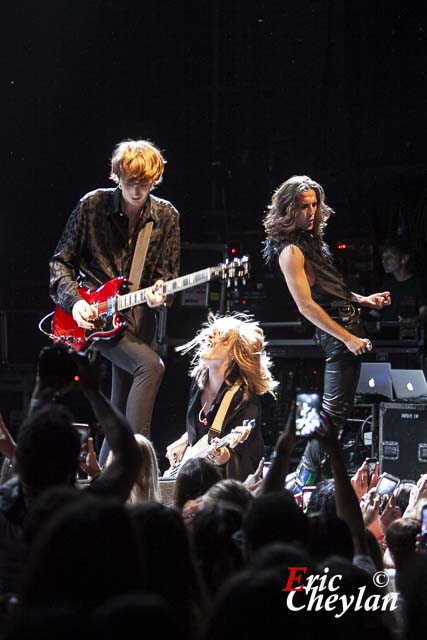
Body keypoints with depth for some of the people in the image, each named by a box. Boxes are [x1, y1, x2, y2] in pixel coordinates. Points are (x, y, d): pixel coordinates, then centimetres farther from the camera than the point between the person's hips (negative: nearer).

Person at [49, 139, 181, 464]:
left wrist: (158, 293, -16)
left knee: (121, 410, 4)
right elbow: (61, 261, 1)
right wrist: (74, 301, -13)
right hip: (91, 313, -4)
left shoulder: (166, 216, 3)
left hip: (138, 316, 4)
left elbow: (168, 273, 7)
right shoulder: (92, 205, -4)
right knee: (150, 365, -28)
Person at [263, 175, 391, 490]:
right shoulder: (291, 251, -15)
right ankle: (308, 476, 0)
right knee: (336, 409, -7)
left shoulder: (312, 239, 14)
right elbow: (306, 305, -20)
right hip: (337, 332, -10)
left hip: (349, 326, 10)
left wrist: (363, 300, 15)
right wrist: (347, 338, -20)